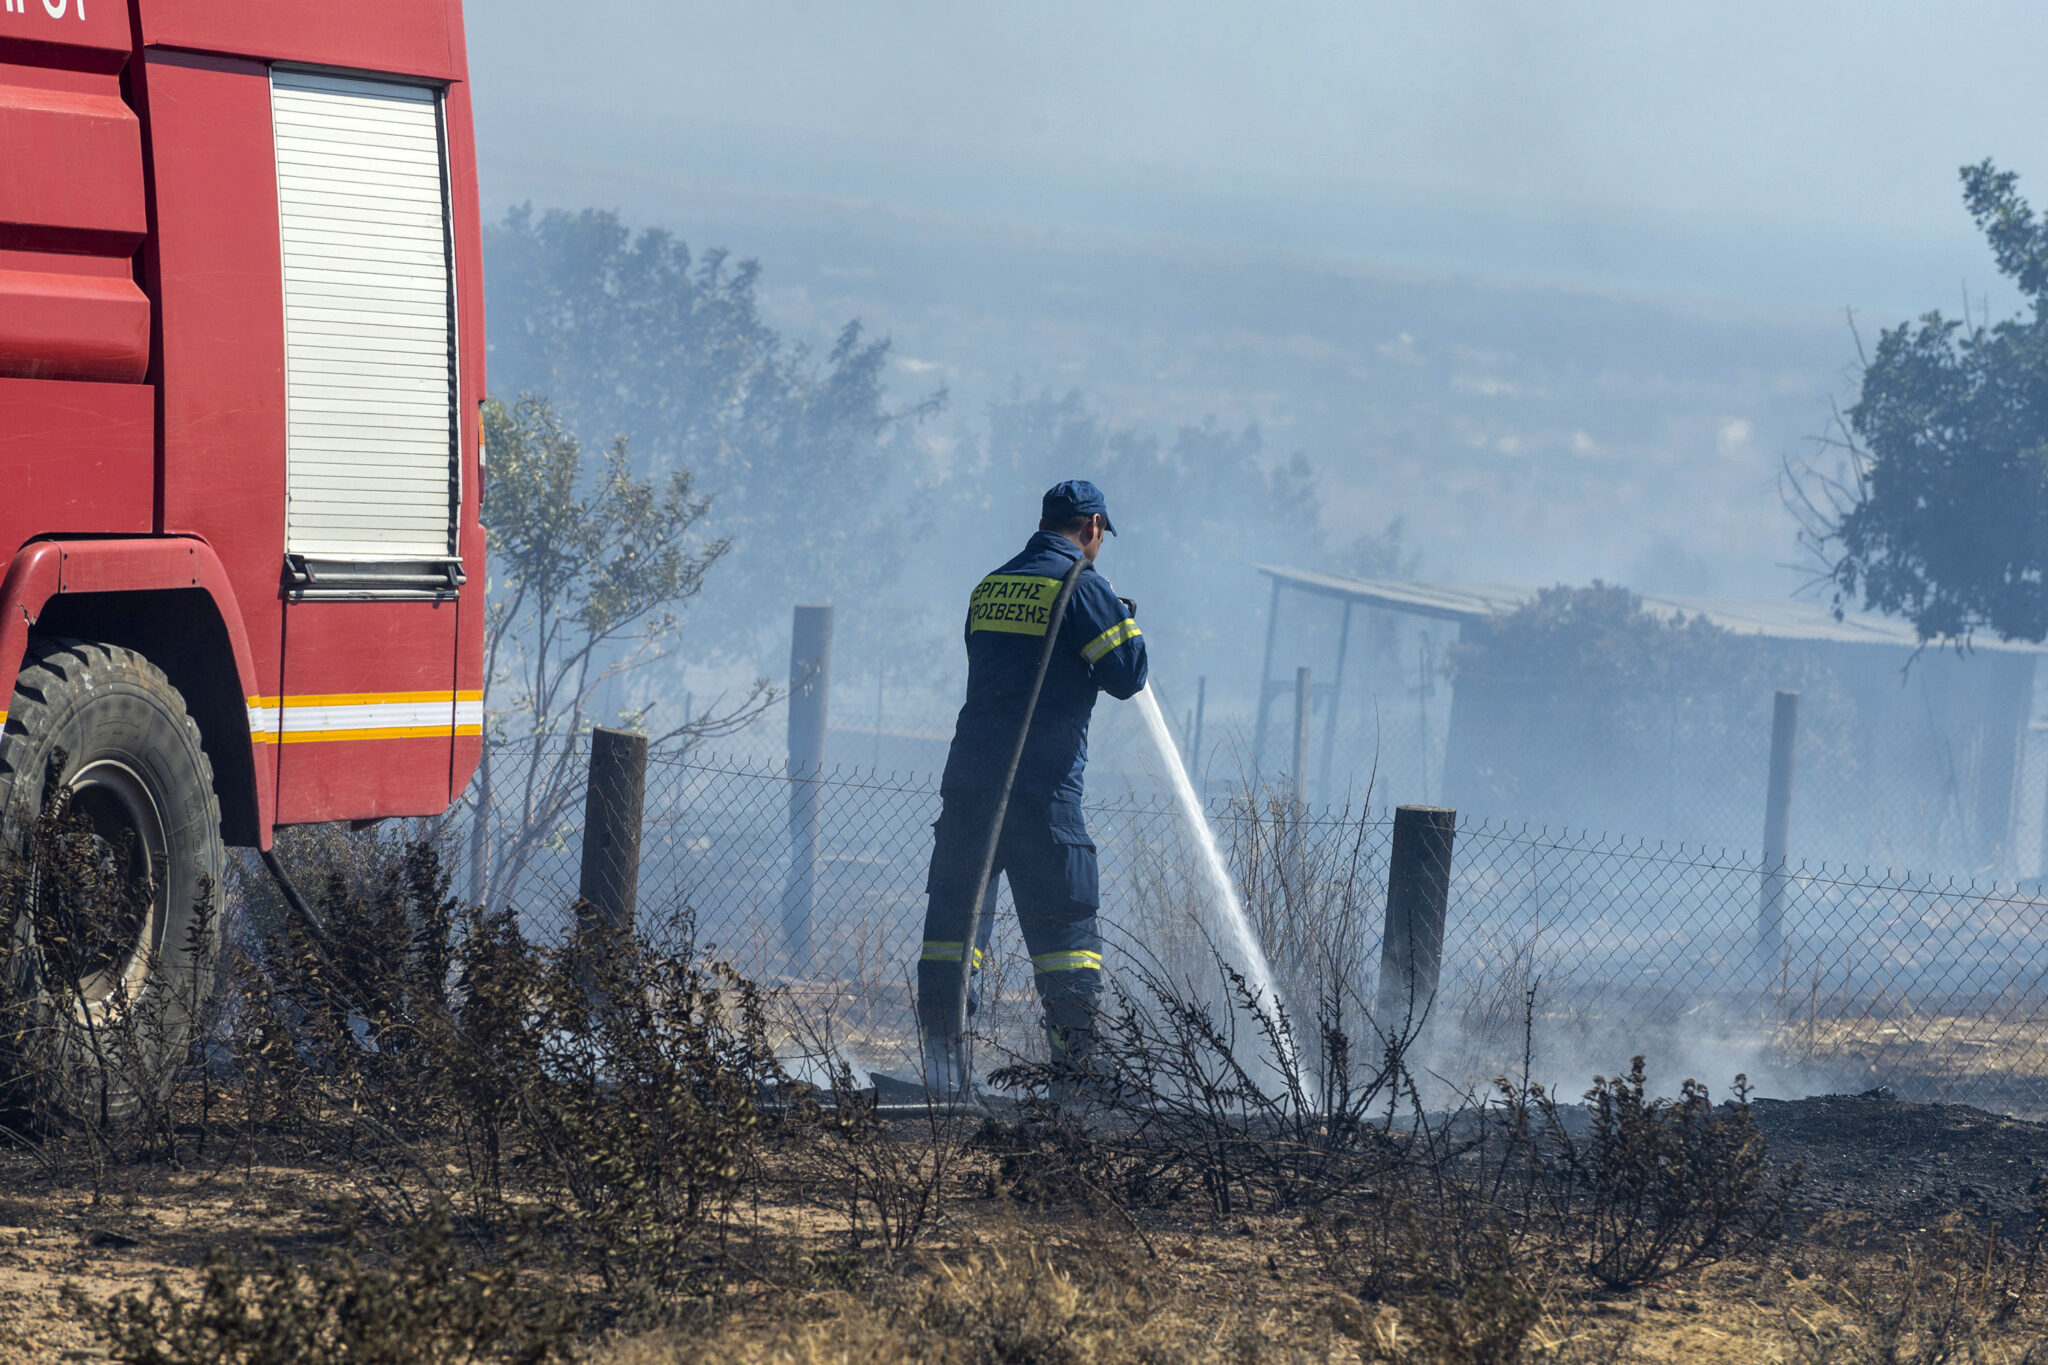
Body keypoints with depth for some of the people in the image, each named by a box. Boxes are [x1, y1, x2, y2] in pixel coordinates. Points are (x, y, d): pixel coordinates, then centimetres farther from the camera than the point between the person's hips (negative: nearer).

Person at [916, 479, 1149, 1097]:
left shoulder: (988, 589, 15)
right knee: (1064, 920, 1)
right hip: (1042, 784, -5)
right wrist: (1126, 624, 13)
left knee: (955, 909, 7)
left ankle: (942, 1057, 1)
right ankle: (1076, 1057, -2)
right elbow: (1126, 675, -6)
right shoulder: (1082, 587, -5)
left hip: (970, 769, 5)